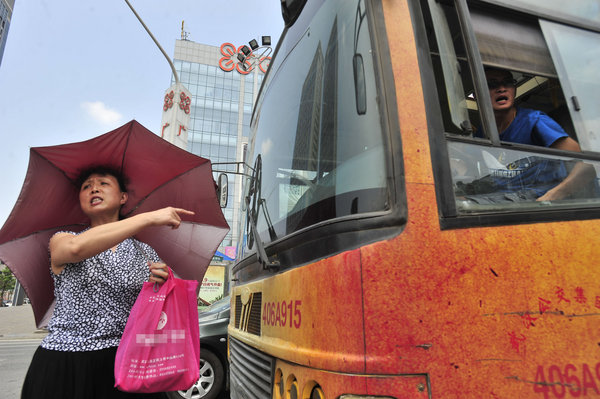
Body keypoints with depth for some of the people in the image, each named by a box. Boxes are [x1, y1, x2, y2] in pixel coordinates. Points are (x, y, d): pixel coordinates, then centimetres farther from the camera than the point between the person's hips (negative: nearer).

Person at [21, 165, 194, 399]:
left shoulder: (146, 254, 6)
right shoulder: (60, 242, 3)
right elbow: (77, 247, -24)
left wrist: (160, 285, -15)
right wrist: (149, 218, -27)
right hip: (64, 369, -1)